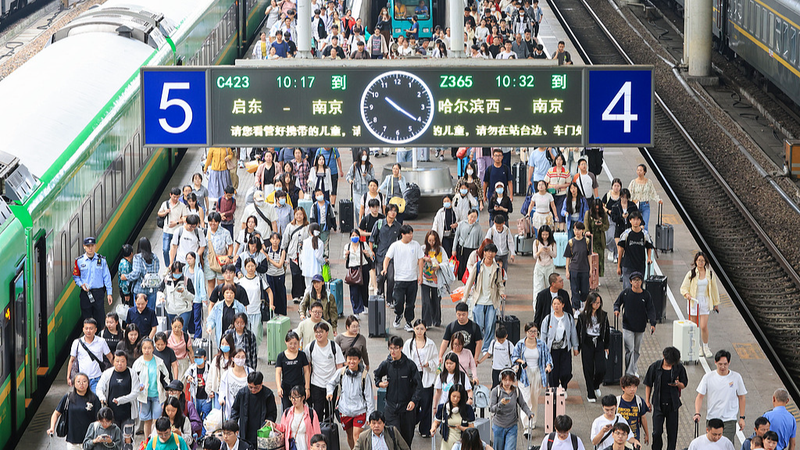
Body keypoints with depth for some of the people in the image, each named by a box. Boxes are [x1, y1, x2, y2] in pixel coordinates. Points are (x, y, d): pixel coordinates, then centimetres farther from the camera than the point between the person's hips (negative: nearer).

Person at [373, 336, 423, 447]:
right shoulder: (385, 364, 1)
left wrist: (413, 401, -16)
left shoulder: (410, 364, -5)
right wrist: (379, 383, 0)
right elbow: (377, 376, 22)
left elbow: (418, 385, -4)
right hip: (391, 407, 1)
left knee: (407, 437, 8)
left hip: (407, 408, -1)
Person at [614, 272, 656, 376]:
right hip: (628, 327, -2)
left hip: (640, 327, 2)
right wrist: (616, 310, -13)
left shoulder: (646, 295, 0)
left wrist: (652, 323, -10)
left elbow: (650, 310, 1)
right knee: (630, 349, -11)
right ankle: (629, 373, -10)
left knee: (636, 350, 13)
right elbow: (617, 303, 10)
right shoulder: (625, 293, -3)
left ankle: (634, 370, 28)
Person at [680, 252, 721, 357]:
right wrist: (686, 294, -24)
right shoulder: (691, 274, -2)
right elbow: (683, 288, -1)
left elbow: (714, 288, 12)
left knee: (704, 326, -9)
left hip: (705, 302, 0)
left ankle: (706, 347, 9)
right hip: (693, 301, 0)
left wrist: (716, 303, 15)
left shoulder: (710, 274, 3)